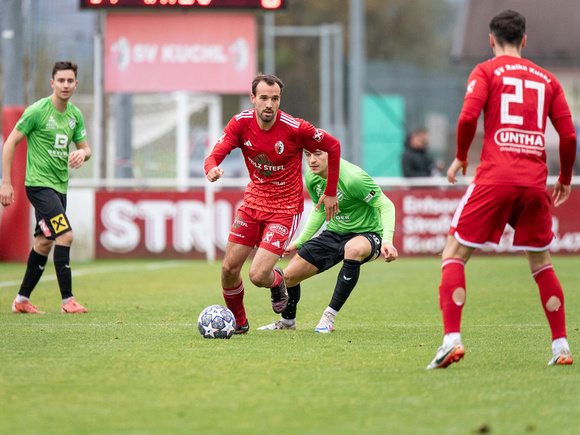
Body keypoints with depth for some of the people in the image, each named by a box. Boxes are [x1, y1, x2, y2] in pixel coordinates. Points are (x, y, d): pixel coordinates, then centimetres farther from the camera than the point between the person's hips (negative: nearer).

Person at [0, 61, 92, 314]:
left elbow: (85, 148, 16)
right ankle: (67, 300, -14)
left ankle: (22, 300, 22)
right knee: (65, 235, -18)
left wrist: (82, 153, -10)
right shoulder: (37, 111, -12)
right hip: (39, 183, -7)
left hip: (60, 186, 8)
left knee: (44, 243, 11)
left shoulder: (75, 115, 8)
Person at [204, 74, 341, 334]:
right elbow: (215, 156, -15)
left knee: (258, 276, -15)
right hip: (253, 202, 4)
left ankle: (277, 281, 24)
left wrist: (330, 193, -1)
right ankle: (237, 322, 27)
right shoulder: (240, 124, -10)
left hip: (285, 208, -4)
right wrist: (212, 170, -41)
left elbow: (333, 147, -6)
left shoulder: (295, 129, -20)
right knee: (229, 269, 1)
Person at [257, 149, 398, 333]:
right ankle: (287, 321, 30)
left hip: (367, 233, -6)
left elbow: (385, 205, -21)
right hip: (335, 233, 6)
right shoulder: (311, 176, -5)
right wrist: (299, 241, 14)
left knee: (353, 249, -43)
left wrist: (387, 240, -34)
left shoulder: (353, 178, -28)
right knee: (289, 276, -3)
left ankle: (329, 316, -29)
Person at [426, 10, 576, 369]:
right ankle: (561, 346, 14)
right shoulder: (547, 80, 15)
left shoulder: (486, 71, 6)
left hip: (494, 178, -3)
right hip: (535, 182, 3)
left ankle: (452, 340, -12)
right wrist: (565, 179, 25)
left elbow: (468, 117, -10)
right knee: (542, 264, 18)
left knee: (455, 256, 3)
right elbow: (569, 135, 11)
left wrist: (461, 157, 7)